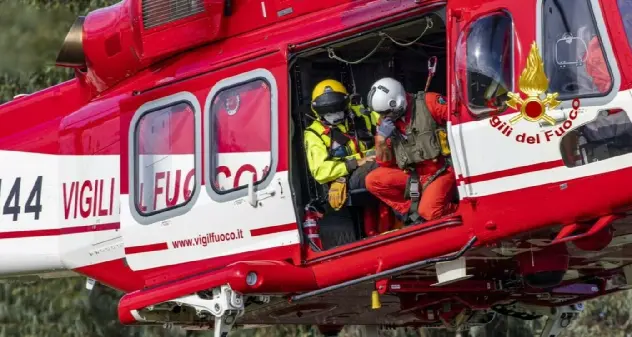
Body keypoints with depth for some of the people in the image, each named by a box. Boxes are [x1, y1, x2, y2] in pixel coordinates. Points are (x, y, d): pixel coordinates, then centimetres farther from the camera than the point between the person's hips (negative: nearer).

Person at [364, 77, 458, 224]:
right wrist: (381, 138, -9)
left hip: (439, 172, -6)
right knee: (373, 181, -12)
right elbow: (385, 164, 7)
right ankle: (411, 211, -2)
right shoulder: (386, 123, 4)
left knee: (429, 213, -28)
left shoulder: (428, 103, -12)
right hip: (412, 176, 6)